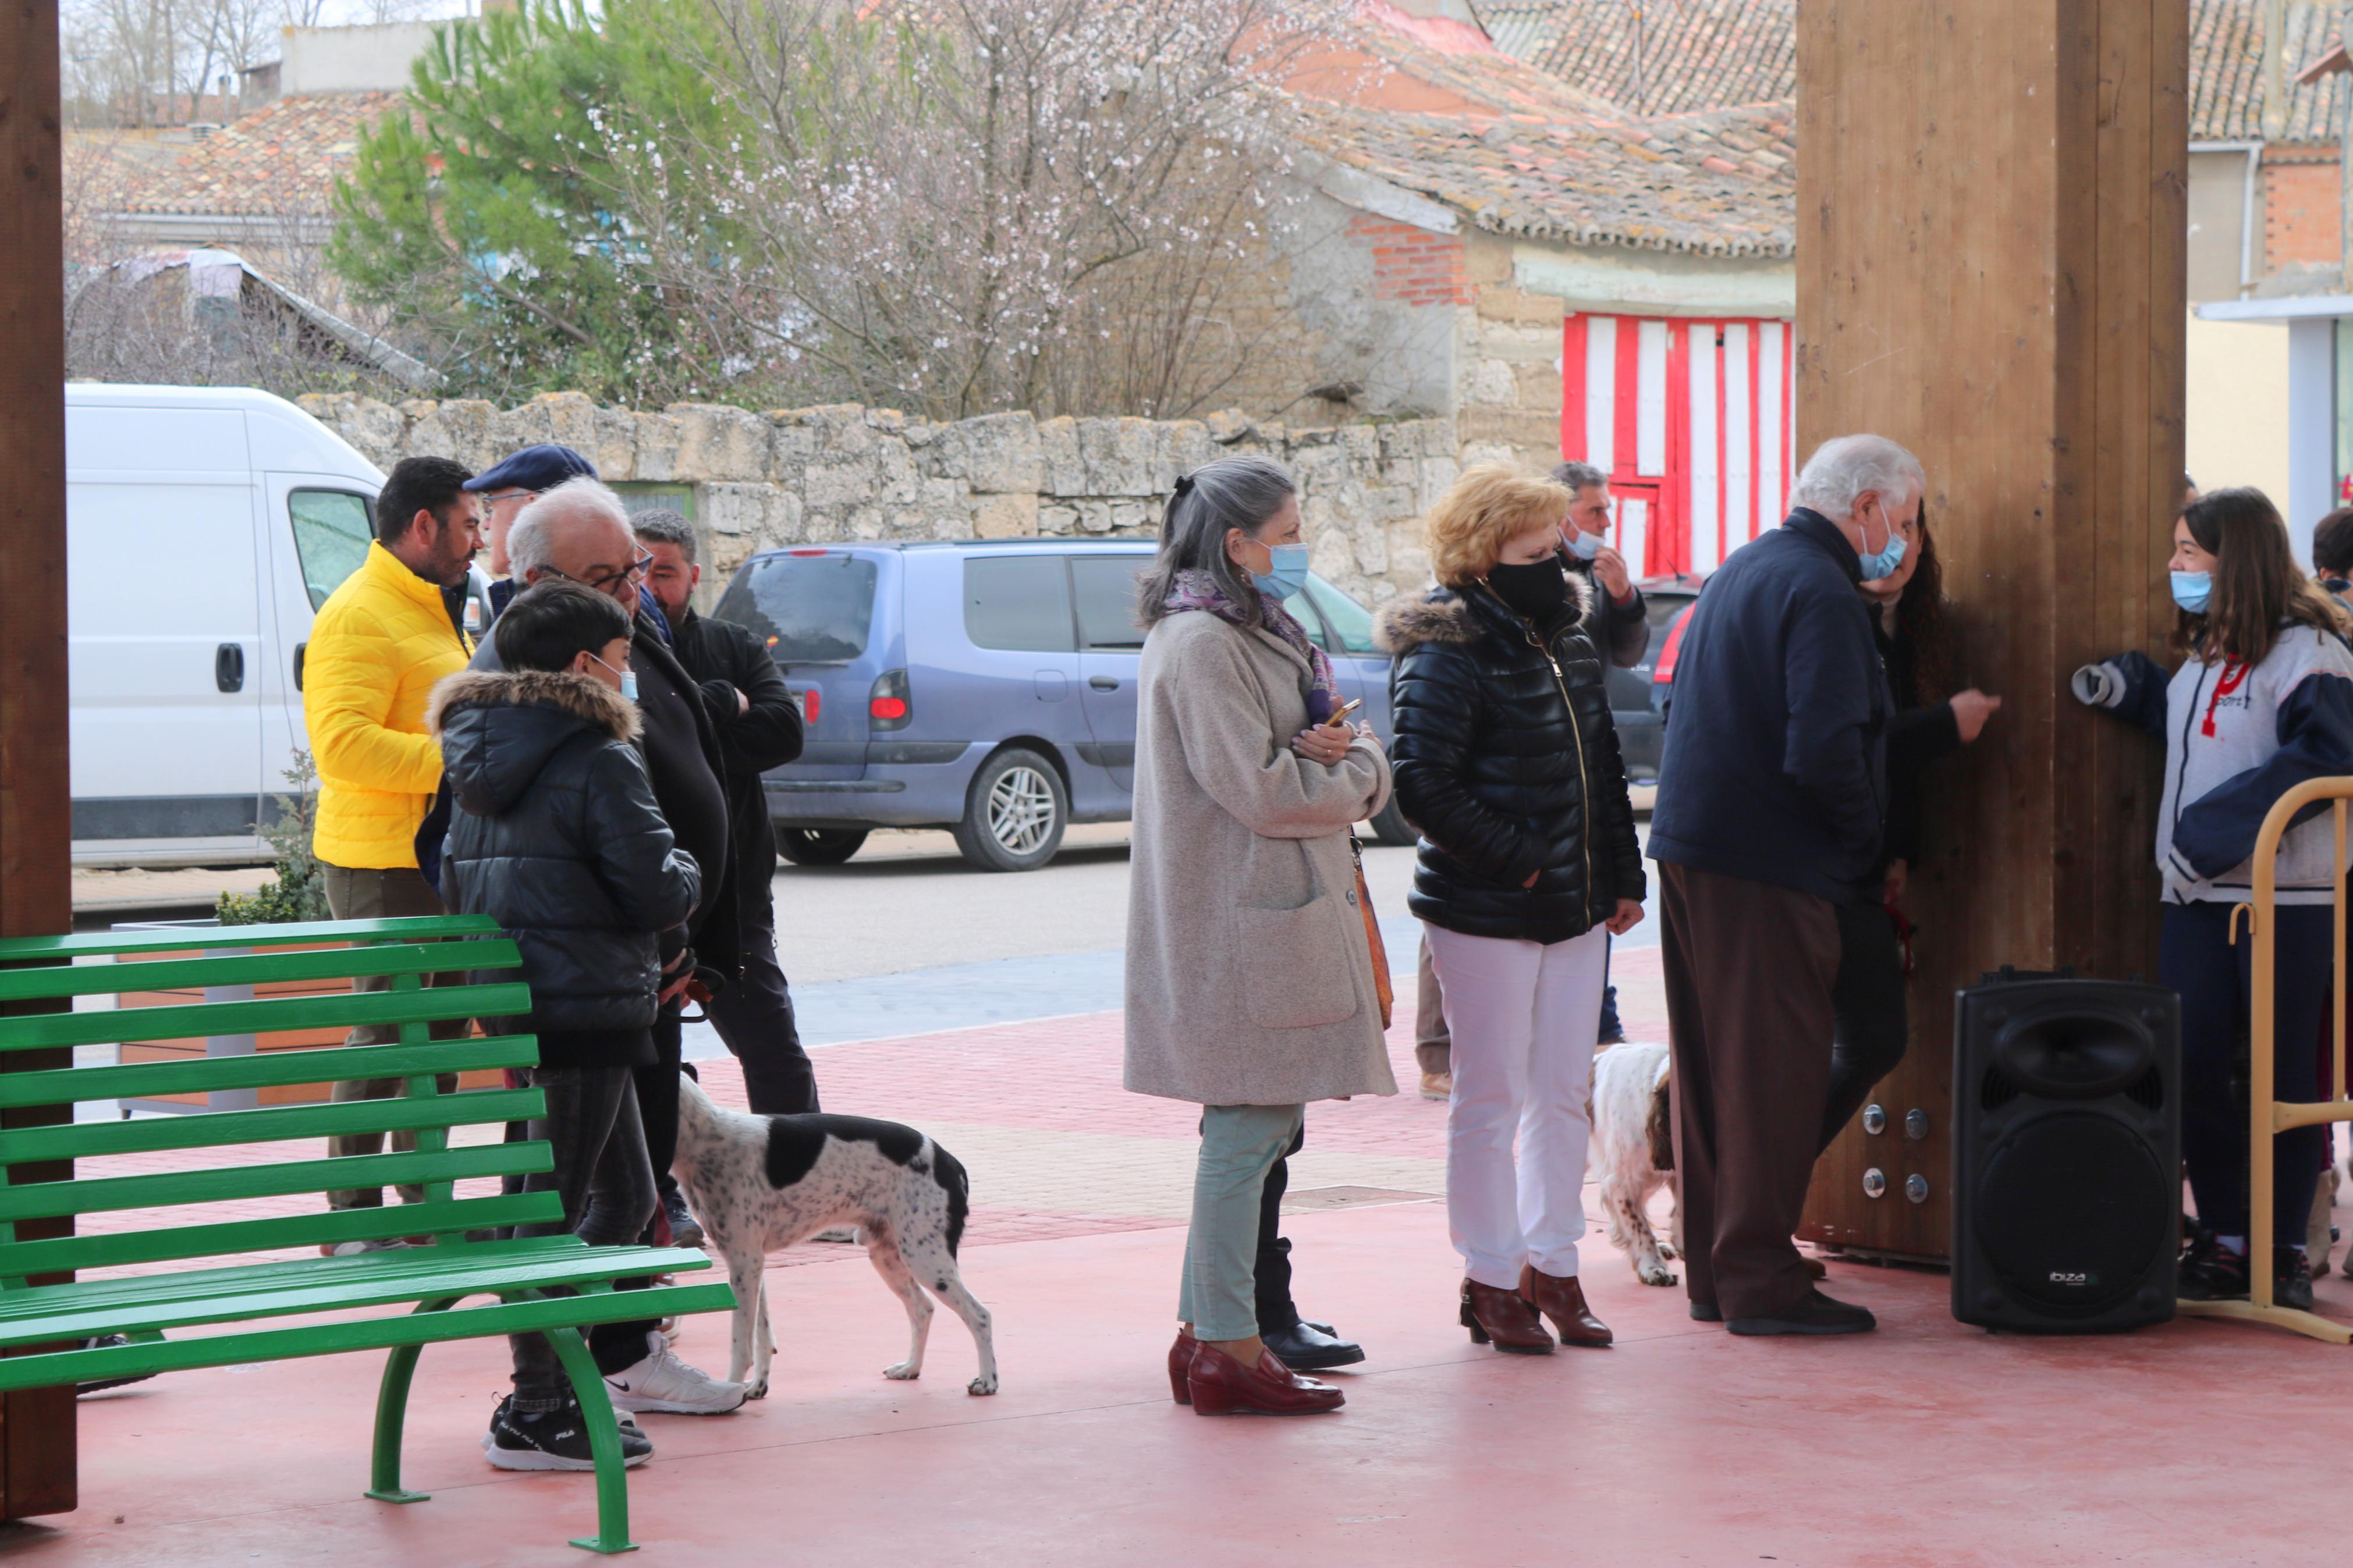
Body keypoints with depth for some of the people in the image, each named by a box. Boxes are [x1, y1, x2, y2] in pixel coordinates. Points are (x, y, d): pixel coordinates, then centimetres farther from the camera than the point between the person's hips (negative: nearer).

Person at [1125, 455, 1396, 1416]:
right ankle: (1228, 1350, -5)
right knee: (1248, 1127, -8)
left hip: (1284, 916, 10)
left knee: (1253, 1128, 11)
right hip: (1239, 927, -10)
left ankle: (1205, 1332, 17)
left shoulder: (1263, 633, 19)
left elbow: (1371, 769, 16)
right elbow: (1260, 791, -20)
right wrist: (1344, 778, -2)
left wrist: (1348, 760, -7)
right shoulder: (1200, 643, -13)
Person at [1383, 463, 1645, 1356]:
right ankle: (1491, 1281, 8)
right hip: (1485, 913, -7)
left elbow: (1602, 764, 19)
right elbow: (1425, 784, -20)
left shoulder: (1567, 636, 12)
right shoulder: (1447, 655, -13)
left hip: (1576, 911, 7)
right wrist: (1515, 859, -17)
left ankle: (1552, 1266, 20)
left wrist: (1623, 873, 14)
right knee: (1491, 1099, 0)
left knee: (1566, 1096, 10)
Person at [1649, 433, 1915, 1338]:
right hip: (1769, 865, -10)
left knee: (1712, 1060, 14)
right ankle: (1760, 1280, -2)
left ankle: (1712, 1270, 21)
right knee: (1777, 1067, -4)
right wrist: (1865, 838, -7)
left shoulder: (1743, 569, 15)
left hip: (1692, 851, 10)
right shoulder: (1820, 592, -15)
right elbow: (1826, 750, -24)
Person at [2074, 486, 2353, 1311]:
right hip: (2196, 896, 8)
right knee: (2190, 1067, 4)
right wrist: (2128, 688, 15)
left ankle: (2284, 1252, 6)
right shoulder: (2203, 651, 18)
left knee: (2283, 1073, -2)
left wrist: (2216, 828, -21)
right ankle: (2223, 1241, 14)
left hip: (2285, 898, -8)